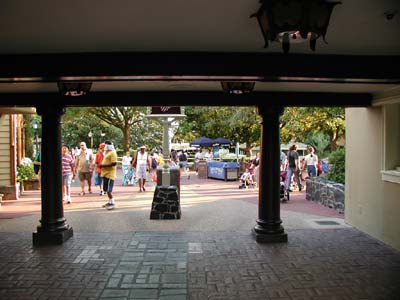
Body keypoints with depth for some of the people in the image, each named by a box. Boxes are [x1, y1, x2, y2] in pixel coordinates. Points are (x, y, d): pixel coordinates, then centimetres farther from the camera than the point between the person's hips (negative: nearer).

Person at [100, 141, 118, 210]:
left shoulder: (112, 153, -13)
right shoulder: (106, 152, 18)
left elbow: (114, 163, -23)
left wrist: (103, 165, -20)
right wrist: (102, 165, 10)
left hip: (110, 174, -10)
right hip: (105, 173, 10)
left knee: (108, 189, -10)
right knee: (106, 189, 13)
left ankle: (112, 203, -4)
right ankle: (110, 202, 23)